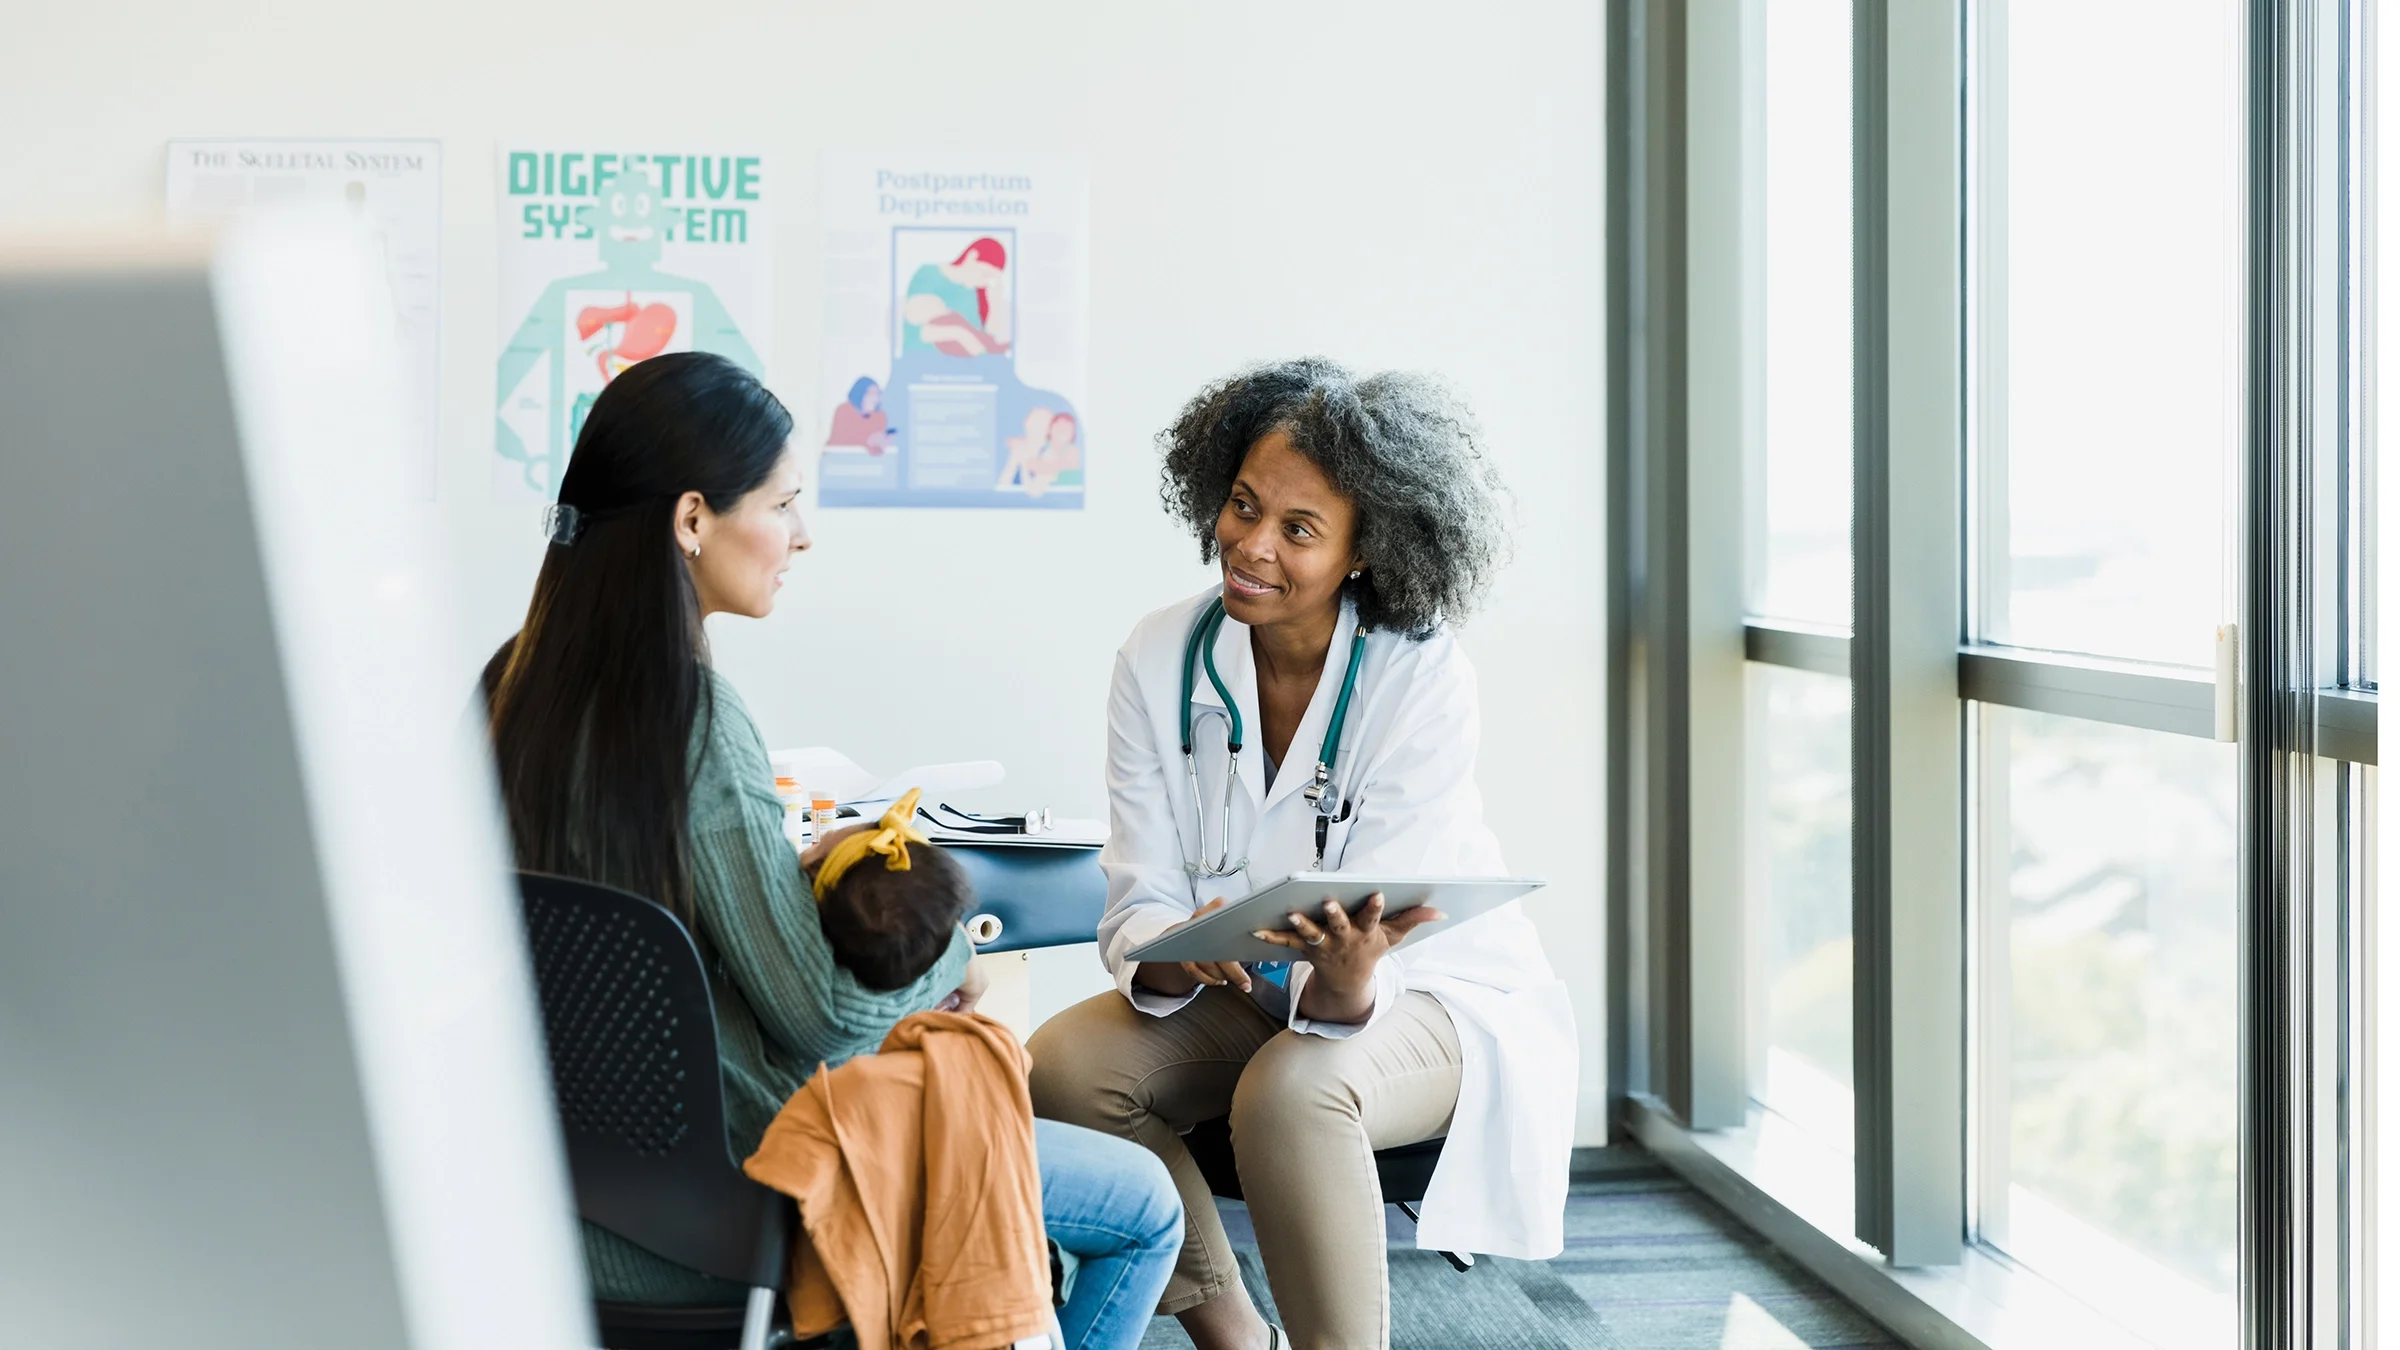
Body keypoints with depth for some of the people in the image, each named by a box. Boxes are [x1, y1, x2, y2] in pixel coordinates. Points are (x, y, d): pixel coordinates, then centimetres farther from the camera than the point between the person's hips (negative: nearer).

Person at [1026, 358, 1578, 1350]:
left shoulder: (1422, 676, -21)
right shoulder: (1159, 660, -10)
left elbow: (1372, 933, -24)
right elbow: (1138, 903, -12)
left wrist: (1346, 982, -48)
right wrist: (1176, 955, -36)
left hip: (1431, 993, -4)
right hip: (1241, 994, 4)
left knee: (1291, 1090, -35)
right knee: (1060, 1066, -21)